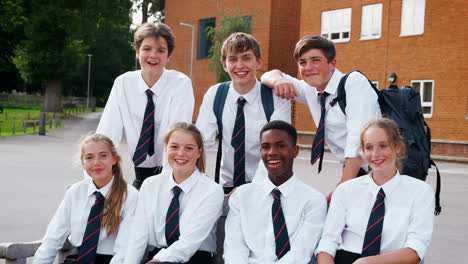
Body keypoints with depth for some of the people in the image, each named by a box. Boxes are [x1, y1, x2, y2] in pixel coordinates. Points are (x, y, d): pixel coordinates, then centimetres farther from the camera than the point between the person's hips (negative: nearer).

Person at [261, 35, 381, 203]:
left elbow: (358, 143, -20)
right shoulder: (311, 91, 10)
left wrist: (341, 190, -27)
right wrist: (279, 81, -10)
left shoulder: (355, 82, -10)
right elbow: (268, 76, 15)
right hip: (351, 172, 6)